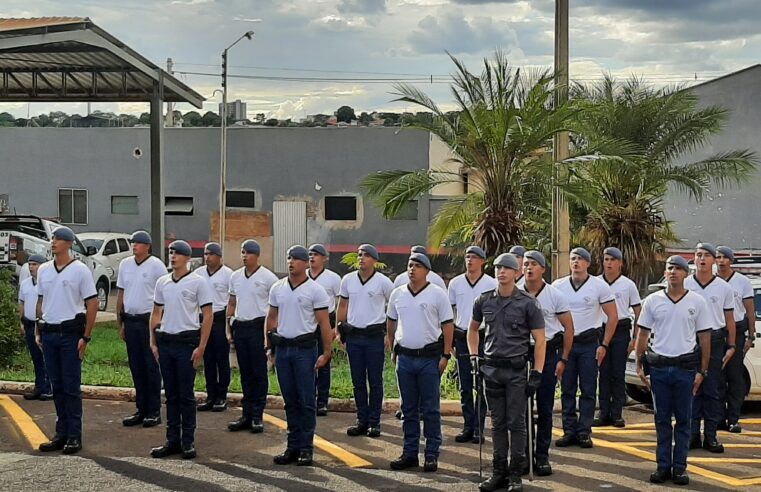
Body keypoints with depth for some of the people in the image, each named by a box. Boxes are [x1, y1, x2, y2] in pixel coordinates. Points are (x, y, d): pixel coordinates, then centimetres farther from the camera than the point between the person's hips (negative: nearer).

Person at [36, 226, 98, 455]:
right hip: (49, 332, 5)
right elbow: (40, 301, 18)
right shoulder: (43, 270, 11)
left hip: (70, 332, -5)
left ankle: (74, 436, 2)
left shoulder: (80, 270, -5)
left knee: (71, 387, -3)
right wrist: (38, 331, 11)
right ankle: (61, 434, 16)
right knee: (57, 386, 10)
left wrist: (85, 337, -11)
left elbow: (92, 304, -6)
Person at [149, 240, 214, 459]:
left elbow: (207, 316, -7)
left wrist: (201, 347, -13)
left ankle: (188, 441, 7)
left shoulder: (197, 282, -5)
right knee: (171, 394, 10)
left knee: (186, 394, -1)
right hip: (165, 341, 5)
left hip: (187, 342, -5)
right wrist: (153, 341, 8)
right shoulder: (162, 282, 11)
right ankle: (172, 440, 16)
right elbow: (156, 313, 17)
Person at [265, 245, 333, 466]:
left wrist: (327, 352, -13)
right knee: (290, 400, 10)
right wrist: (270, 348, 10)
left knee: (306, 401, -1)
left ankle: (306, 448, 5)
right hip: (282, 347, 5)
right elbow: (271, 319, 14)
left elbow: (324, 323, -7)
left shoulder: (315, 290, -6)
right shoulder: (277, 288, 8)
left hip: (304, 348, -5)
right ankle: (293, 446, 17)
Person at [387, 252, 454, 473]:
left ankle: (432, 454, 7)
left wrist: (446, 355, -9)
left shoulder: (437, 294, -4)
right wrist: (392, 347, 13)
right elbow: (391, 322, 18)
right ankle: (410, 453, 16)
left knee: (430, 409, 1)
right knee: (408, 409, 9)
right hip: (405, 357, 4)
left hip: (429, 357, -4)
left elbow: (448, 325, -4)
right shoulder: (397, 294, 8)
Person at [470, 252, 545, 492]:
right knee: (497, 423, 10)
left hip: (516, 369, -4)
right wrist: (474, 356, 10)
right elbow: (473, 329, 22)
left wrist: (536, 373, -11)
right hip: (491, 368, 4)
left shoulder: (528, 303, -5)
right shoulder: (484, 301, 6)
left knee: (516, 422, -1)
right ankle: (499, 472, 17)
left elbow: (540, 340, -5)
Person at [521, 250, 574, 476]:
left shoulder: (555, 295, -1)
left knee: (545, 408, 4)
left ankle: (542, 456, 12)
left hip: (548, 353, -1)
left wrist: (563, 359, -3)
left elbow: (568, 328, 3)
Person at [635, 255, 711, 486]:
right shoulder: (653, 301, 4)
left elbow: (704, 337, 4)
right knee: (662, 419, 5)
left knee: (683, 419, 4)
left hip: (685, 367, -1)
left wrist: (702, 371, -1)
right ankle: (663, 465, 12)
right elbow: (642, 334, 8)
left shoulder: (697, 302, 2)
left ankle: (680, 467, 10)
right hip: (659, 366, 1)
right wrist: (639, 365, 3)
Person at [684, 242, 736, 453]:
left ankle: (711, 436, 9)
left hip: (715, 340, 0)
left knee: (712, 391, 3)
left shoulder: (724, 287, 4)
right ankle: (692, 434, 8)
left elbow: (729, 319, 8)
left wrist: (731, 346, 3)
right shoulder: (684, 285, 3)